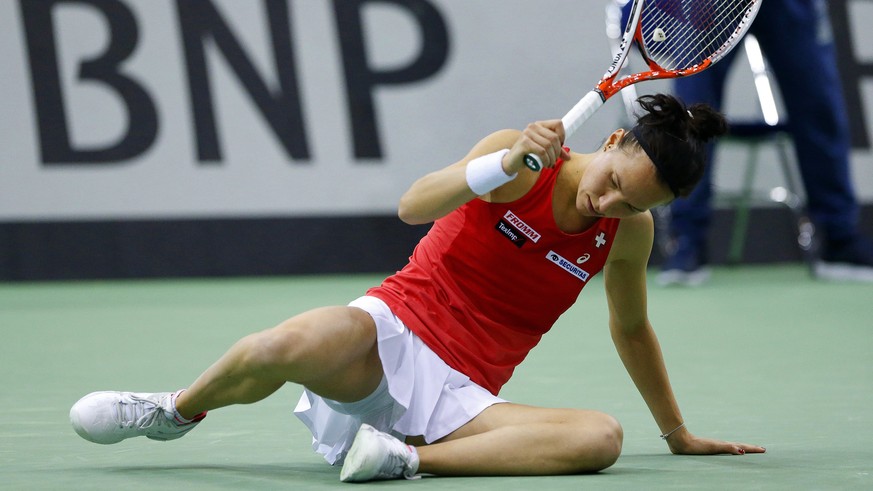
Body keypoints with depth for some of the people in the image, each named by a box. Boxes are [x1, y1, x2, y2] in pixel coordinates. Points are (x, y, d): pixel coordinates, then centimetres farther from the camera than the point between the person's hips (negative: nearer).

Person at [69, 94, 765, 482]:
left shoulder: (629, 232, 5)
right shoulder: (519, 157, -6)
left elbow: (631, 329, 23)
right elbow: (414, 206, -20)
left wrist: (678, 432, 31)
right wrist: (508, 165, -34)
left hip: (460, 397, 3)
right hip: (392, 334, -3)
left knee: (601, 436, -28)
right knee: (293, 346, -39)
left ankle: (406, 456, -28)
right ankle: (179, 409, -5)